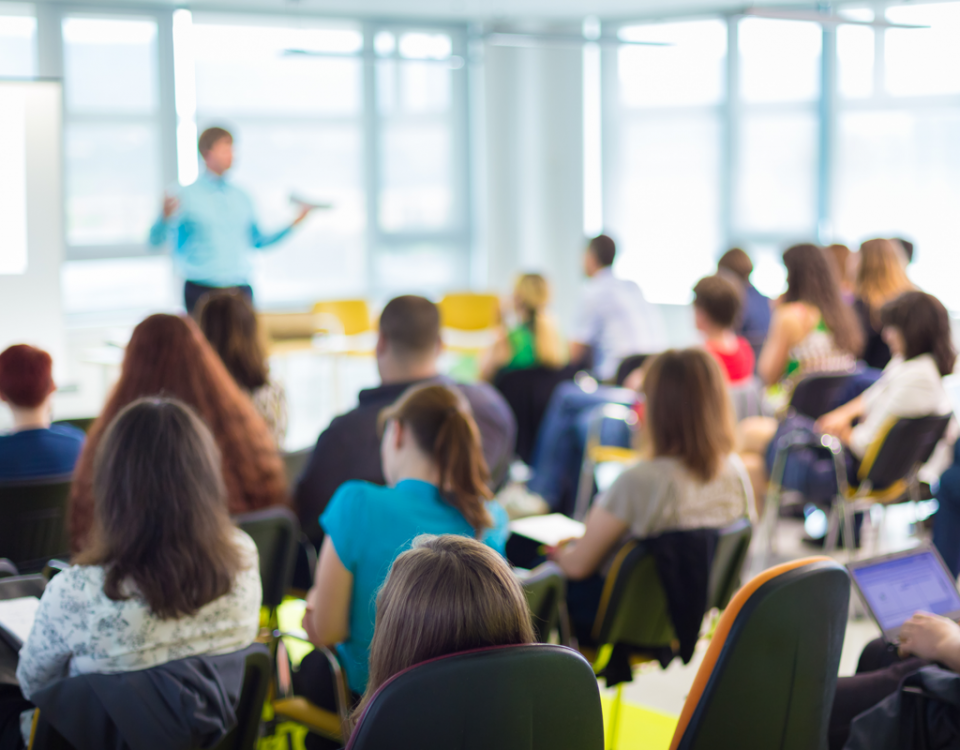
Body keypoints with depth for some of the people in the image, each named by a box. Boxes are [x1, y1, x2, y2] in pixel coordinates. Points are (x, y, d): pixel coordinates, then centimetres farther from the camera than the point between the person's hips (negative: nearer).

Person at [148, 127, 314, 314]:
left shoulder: (241, 198, 13)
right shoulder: (187, 197, -3)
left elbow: (257, 241, 21)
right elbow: (156, 240, -10)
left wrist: (293, 224, 13)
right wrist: (165, 217, -31)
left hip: (241, 290, 5)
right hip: (202, 291, -5)